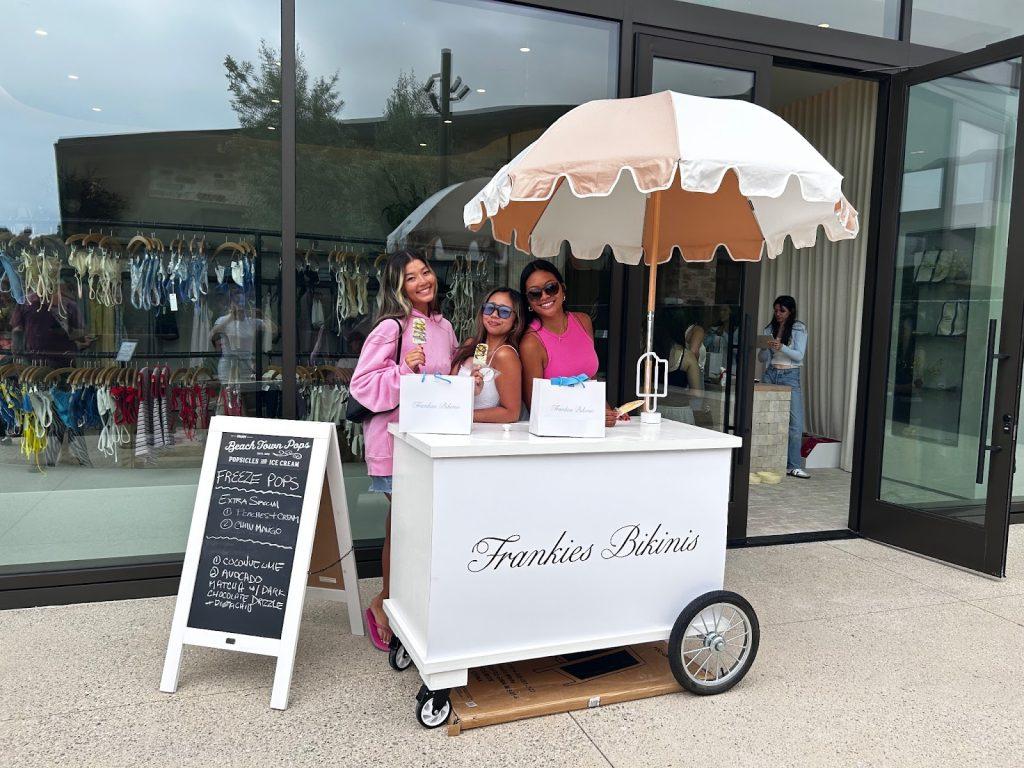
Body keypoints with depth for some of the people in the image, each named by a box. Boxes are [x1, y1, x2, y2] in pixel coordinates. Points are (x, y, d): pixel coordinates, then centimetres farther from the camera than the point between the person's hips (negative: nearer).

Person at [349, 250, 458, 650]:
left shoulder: (443, 326, 10)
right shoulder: (391, 328, -11)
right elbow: (361, 384, -14)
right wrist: (404, 368, -25)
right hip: (395, 437, -6)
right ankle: (385, 604, 21)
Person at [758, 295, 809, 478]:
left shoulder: (799, 329, 2)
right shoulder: (769, 329, 12)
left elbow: (799, 355, -7)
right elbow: (762, 358, 11)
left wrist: (781, 347, -23)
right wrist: (765, 348, -10)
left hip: (790, 376, -3)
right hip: (770, 374, 3)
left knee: (796, 422, -8)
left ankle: (793, 465, -3)